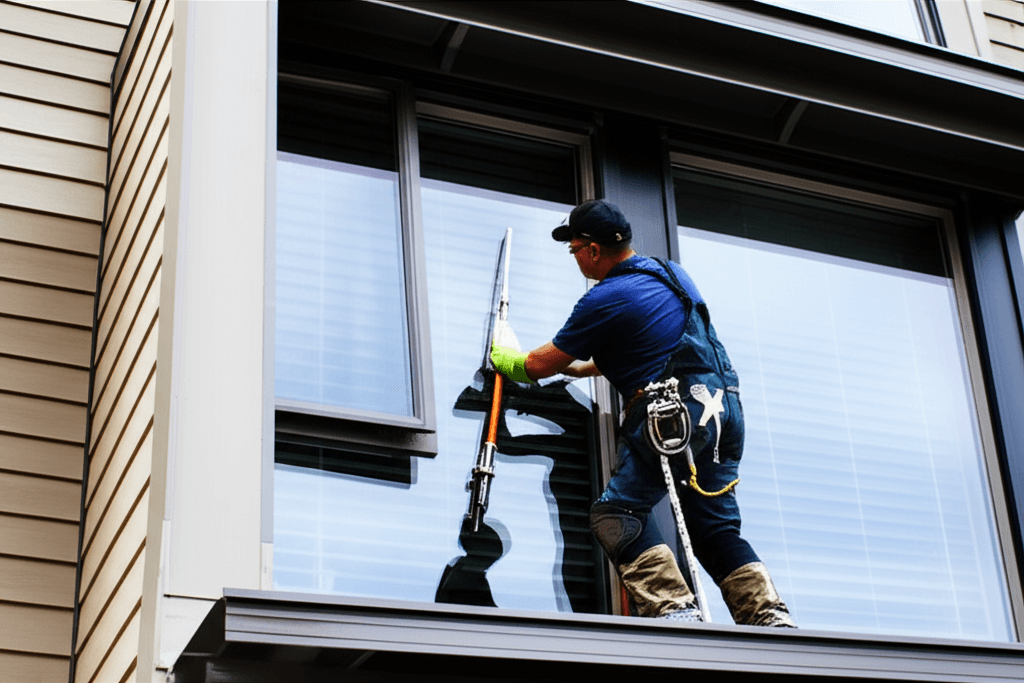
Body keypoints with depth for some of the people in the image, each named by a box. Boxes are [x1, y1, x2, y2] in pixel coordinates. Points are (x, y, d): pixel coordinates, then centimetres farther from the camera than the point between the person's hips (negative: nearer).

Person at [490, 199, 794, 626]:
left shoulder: (604, 300, -5)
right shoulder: (672, 273, 21)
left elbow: (539, 366, 6)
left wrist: (503, 359, 27)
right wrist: (575, 368, 40)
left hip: (676, 410, -9)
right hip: (725, 405, 9)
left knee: (617, 514, -6)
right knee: (716, 527, 11)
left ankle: (674, 610, -19)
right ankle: (770, 617, -1)